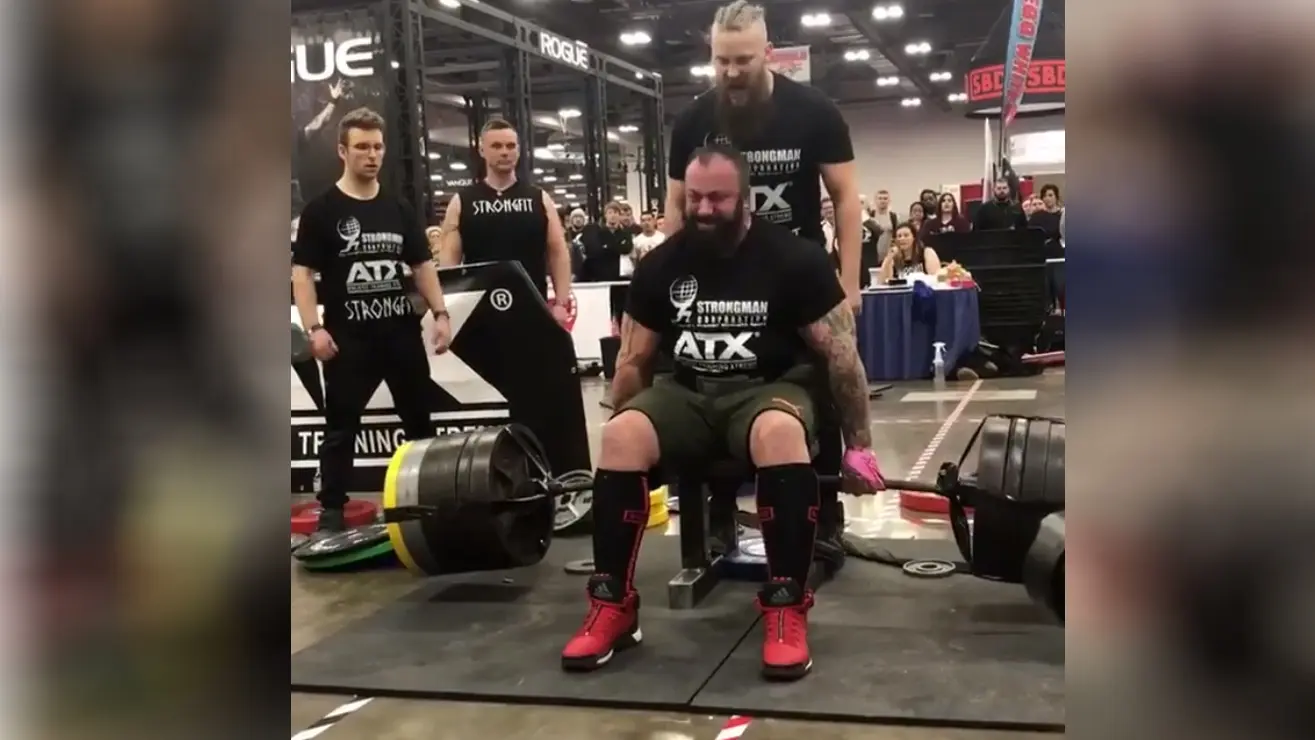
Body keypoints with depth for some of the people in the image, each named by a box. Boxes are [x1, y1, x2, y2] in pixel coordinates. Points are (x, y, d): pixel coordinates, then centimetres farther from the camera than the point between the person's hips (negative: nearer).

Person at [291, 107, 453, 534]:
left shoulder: (399, 209, 11)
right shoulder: (321, 210, -3)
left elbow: (422, 265, 14)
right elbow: (302, 272, -7)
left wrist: (439, 313, 2)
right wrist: (313, 328, -17)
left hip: (402, 332, 4)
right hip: (348, 338, -4)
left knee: (420, 420, 12)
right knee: (341, 426, 1)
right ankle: (332, 511, 9)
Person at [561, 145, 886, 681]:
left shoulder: (794, 260, -12)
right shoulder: (660, 266, -2)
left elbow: (841, 354, -6)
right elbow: (634, 362, 9)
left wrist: (859, 446, -5)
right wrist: (629, 442, 10)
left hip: (769, 390, -3)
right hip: (690, 393, 3)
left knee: (779, 433, -40)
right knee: (619, 437, -28)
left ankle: (787, 608, -29)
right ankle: (612, 607, -17)